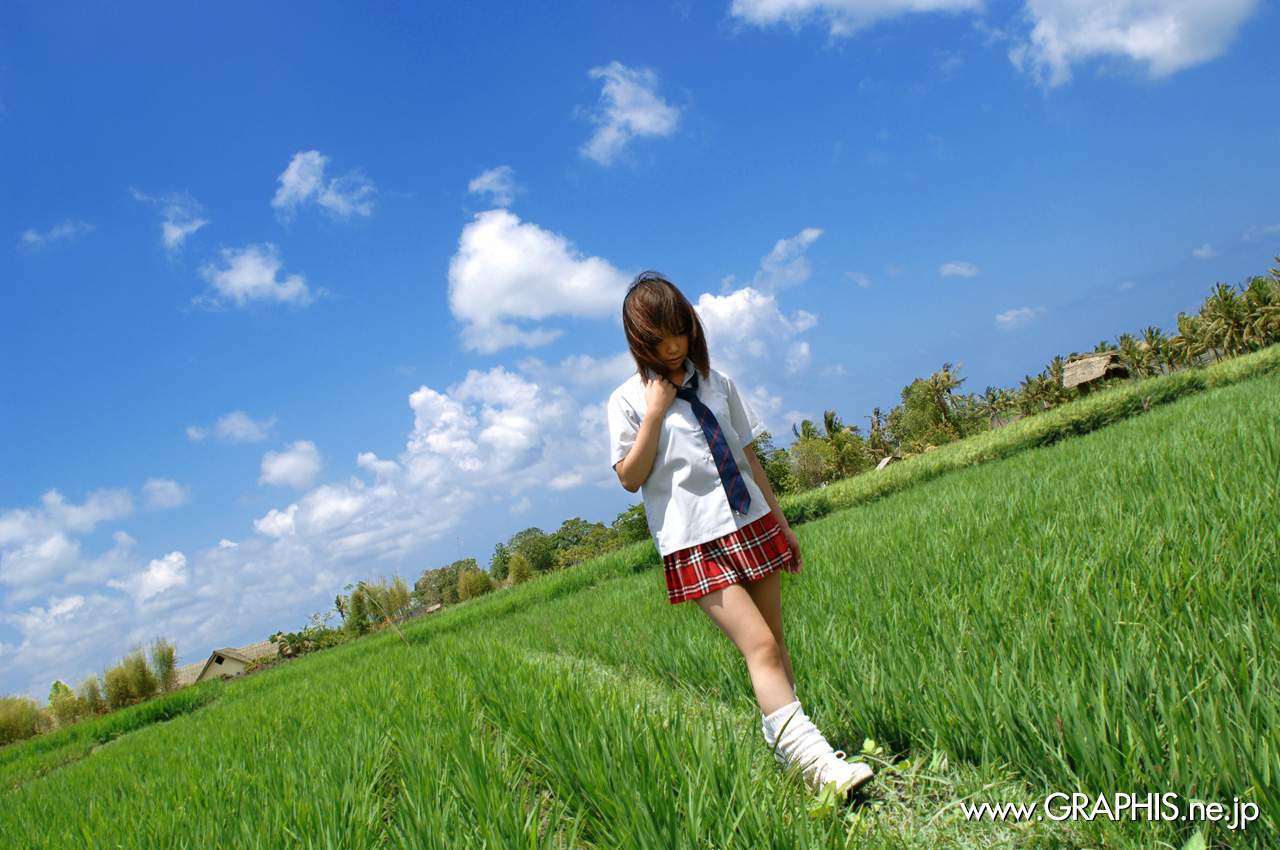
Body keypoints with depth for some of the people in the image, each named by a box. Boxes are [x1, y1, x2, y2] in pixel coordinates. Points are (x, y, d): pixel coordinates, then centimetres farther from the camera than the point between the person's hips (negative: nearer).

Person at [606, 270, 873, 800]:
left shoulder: (717, 383, 10)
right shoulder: (629, 400, -1)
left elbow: (749, 458, 14)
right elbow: (631, 478, -6)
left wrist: (781, 521, 16)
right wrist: (654, 415, -13)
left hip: (752, 523, 5)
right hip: (696, 542, -5)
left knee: (775, 642, 7)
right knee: (759, 646, -14)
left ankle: (785, 746, 20)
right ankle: (814, 762, -17)